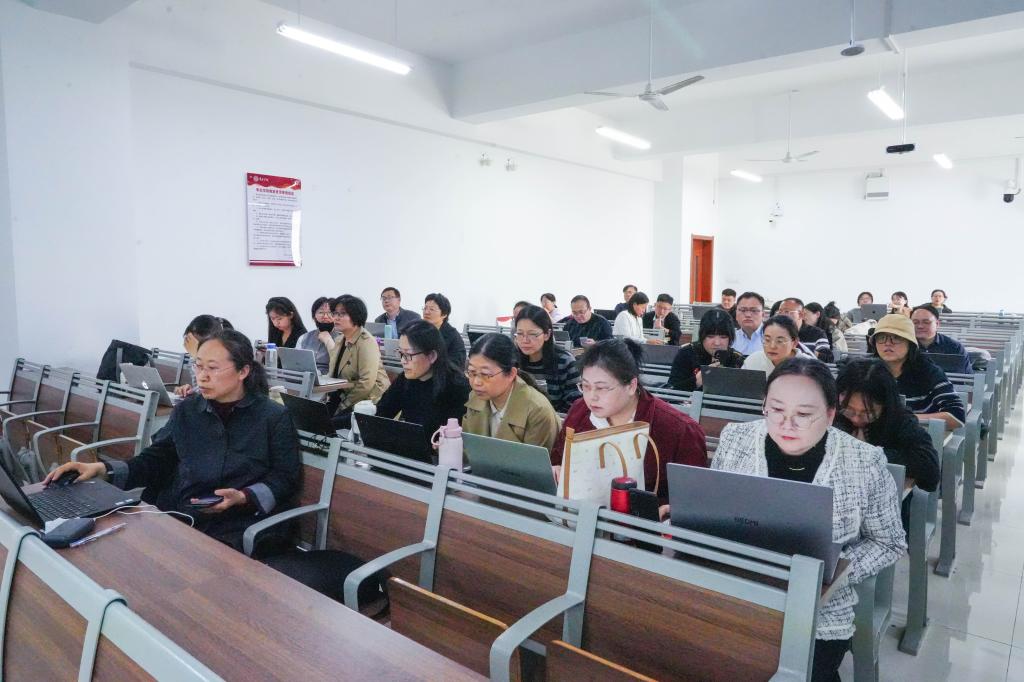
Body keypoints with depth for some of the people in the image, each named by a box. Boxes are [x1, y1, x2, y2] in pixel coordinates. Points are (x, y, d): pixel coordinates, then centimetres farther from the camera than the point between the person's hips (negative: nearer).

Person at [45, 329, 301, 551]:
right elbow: (155, 460, 10)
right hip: (175, 517, 5)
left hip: (234, 528, -4)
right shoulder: (186, 410, 10)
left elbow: (286, 477, -2)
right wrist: (102, 469, -5)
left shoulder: (274, 417, -4)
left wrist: (242, 497, -17)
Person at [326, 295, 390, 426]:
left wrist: (343, 406, -15)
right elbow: (332, 374, 15)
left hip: (370, 401, -8)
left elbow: (367, 383, -22)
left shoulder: (367, 343, -14)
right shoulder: (340, 341, 14)